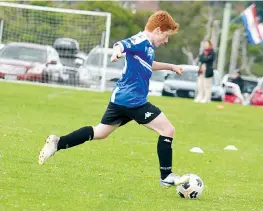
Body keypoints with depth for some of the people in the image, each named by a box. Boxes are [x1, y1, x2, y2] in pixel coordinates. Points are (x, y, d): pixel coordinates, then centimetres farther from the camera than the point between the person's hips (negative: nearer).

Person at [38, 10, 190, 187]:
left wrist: (169, 66, 42)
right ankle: (167, 177, -1)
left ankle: (57, 143, 11)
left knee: (100, 132, 18)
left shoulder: (148, 46, 16)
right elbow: (122, 44, -33)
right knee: (168, 130, -5)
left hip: (120, 99, 10)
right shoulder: (141, 41, -14)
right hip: (133, 100, -10)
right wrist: (117, 52, -56)